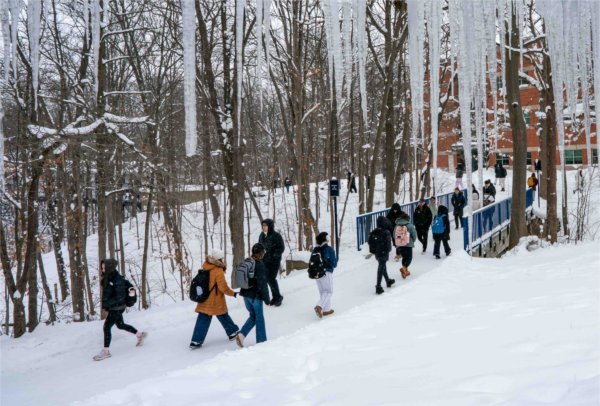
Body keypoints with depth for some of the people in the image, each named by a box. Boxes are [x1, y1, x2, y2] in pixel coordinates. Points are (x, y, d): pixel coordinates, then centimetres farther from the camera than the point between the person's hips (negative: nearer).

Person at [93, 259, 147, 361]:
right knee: (120, 325, 22)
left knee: (107, 326, -10)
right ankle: (140, 334, 37)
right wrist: (105, 303, 6)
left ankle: (105, 351, -3)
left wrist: (107, 303, -25)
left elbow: (120, 296, -24)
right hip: (112, 307, 10)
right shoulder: (107, 278, 4)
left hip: (116, 308, -10)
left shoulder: (117, 279, -22)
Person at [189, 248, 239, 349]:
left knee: (202, 320, 5)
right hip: (216, 302, -6)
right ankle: (233, 332, 33)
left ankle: (196, 341, 1)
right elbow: (223, 287, -19)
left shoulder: (206, 267, 0)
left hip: (204, 300, 6)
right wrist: (233, 293, -4)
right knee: (224, 317, 14)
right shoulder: (218, 271, -20)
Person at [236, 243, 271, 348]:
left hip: (245, 294, 7)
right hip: (256, 296, -7)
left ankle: (241, 334, -1)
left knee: (253, 316, 18)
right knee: (259, 318, 9)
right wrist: (266, 299, -11)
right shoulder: (259, 265, -18)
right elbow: (262, 283, -18)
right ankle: (261, 340, 17)